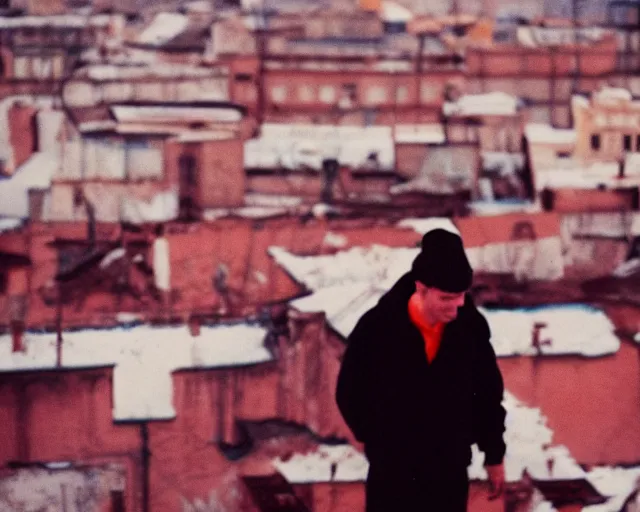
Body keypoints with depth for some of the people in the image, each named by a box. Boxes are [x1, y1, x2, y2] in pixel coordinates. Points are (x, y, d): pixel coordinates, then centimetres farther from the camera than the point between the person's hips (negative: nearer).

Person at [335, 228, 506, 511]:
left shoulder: (471, 326, -11)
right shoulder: (376, 328, -18)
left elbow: (488, 392, 4)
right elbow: (350, 393, -4)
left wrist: (494, 454, 8)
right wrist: (381, 443, 0)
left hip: (450, 468, 2)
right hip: (393, 470, -2)